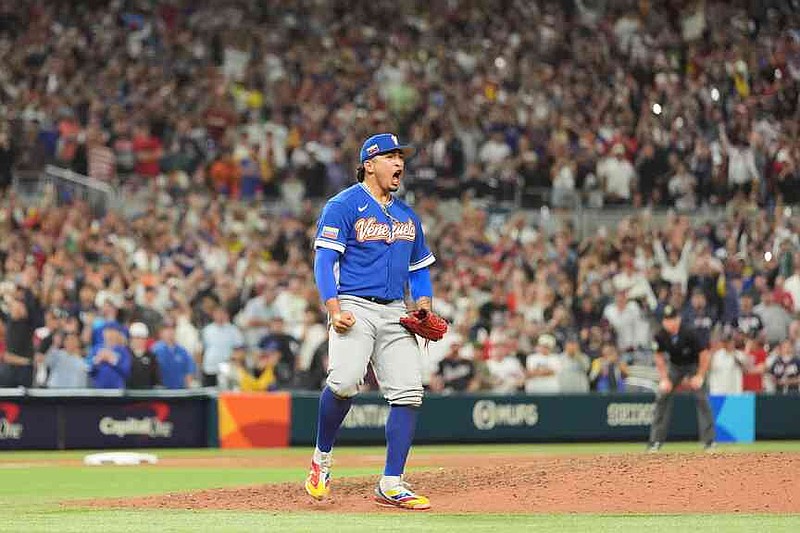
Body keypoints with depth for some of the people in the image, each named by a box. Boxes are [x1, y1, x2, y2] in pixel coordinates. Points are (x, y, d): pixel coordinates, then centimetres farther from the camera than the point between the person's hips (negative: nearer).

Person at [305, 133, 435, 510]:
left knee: (408, 392, -7)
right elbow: (324, 261, -7)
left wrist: (424, 309, 7)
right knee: (344, 381, -27)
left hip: (395, 313, 6)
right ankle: (321, 459, -3)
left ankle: (391, 485, -3)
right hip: (355, 308, -6)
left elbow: (420, 269, 25)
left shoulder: (408, 216, 20)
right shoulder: (344, 206, -1)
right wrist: (334, 309, -20)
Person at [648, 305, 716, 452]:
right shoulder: (661, 335, -20)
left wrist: (700, 376, -21)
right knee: (662, 397, -7)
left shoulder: (689, 333, -31)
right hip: (674, 365, 4)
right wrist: (664, 379, -10)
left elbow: (704, 354, -21)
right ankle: (656, 441, -1)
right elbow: (659, 357, -4)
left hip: (694, 364, -4)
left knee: (701, 398, -16)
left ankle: (709, 441, -11)